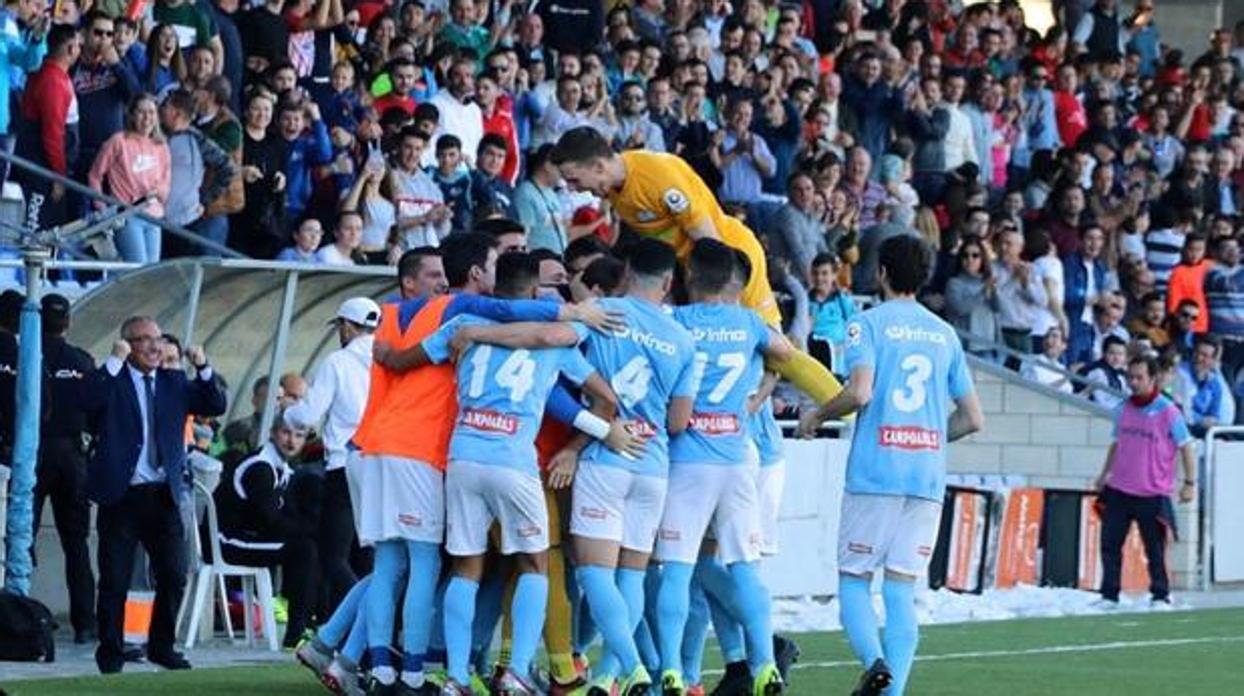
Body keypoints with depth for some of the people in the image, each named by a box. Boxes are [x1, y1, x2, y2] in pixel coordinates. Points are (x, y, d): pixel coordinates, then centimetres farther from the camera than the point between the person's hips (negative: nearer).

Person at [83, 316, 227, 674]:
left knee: (174, 575, 4)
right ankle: (110, 653, 11)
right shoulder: (112, 379, 0)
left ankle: (161, 646, 19)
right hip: (121, 494, -4)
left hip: (163, 495, 4)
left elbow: (215, 406, 5)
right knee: (115, 580, 1)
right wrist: (115, 361, -22)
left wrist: (203, 368, -8)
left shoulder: (174, 382, 12)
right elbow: (89, 402, -20)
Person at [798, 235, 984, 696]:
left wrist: (816, 416, 1)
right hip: (928, 479, 4)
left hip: (874, 472, -4)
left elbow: (860, 392, -17)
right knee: (901, 589, 5)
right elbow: (973, 419, 14)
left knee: (853, 579, 4)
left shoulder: (869, 324, -1)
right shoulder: (945, 333, 14)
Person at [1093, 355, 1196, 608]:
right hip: (1118, 491, 5)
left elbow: (1186, 447, -4)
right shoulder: (1124, 409, 9)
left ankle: (1160, 596, 12)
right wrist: (1105, 473, 18)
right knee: (1110, 544, 2)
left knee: (1155, 549, 1)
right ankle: (1109, 596, 9)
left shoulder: (1168, 411, -8)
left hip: (1152, 495, -5)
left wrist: (1189, 482, -7)